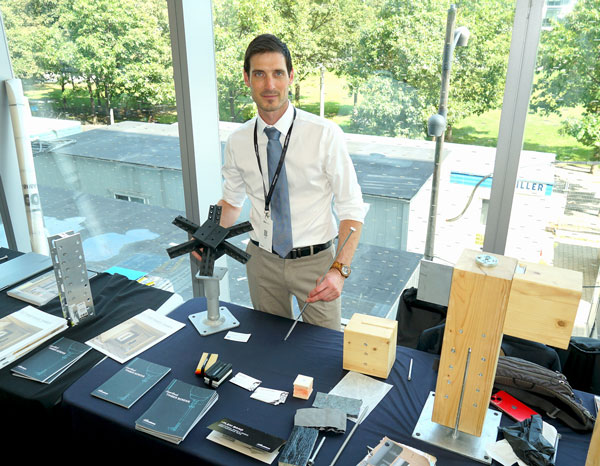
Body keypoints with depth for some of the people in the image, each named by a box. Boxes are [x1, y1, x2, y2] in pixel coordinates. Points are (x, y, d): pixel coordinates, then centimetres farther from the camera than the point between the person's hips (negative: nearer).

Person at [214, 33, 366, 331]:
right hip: (262, 259, 3)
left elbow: (352, 209, -13)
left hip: (314, 261, -3)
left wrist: (340, 270, -25)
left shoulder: (325, 134, -16)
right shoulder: (238, 142, -3)